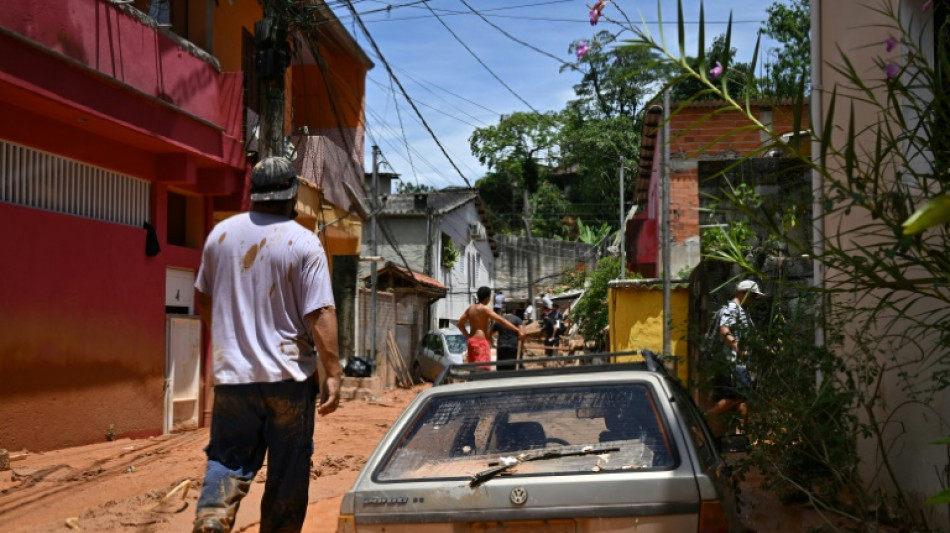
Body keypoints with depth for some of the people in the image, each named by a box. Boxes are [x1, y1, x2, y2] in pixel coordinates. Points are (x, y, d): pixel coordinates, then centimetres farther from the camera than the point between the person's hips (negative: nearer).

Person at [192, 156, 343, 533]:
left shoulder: (221, 234, 5)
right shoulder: (304, 243, -10)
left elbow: (203, 298, 16)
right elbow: (321, 314, -15)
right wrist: (333, 374, -10)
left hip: (232, 375, 3)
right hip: (289, 376, -3)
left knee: (227, 463, 9)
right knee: (287, 473, 9)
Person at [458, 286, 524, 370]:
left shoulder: (470, 308, 12)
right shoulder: (485, 309, -11)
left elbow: (460, 324, 17)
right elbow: (501, 320, -20)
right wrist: (518, 330, -24)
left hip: (472, 340, 9)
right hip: (481, 341, -8)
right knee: (483, 369, -13)